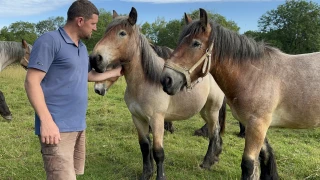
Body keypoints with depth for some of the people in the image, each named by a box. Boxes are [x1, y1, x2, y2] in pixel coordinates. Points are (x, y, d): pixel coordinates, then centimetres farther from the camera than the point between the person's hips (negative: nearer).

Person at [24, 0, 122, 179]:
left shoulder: (82, 48, 16)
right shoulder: (49, 41, -11)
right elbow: (32, 82, -17)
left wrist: (116, 72, 33)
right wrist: (46, 121, -24)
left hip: (79, 125, 9)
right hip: (58, 127, -9)